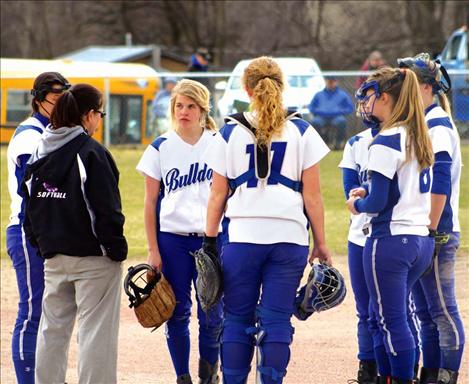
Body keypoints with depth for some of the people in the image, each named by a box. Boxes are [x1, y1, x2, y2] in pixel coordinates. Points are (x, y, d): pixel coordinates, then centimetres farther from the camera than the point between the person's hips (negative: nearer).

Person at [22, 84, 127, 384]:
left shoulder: (41, 152, 7)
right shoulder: (91, 153, -14)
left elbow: (30, 202, 11)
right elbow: (105, 207, -16)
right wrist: (117, 248, -9)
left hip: (54, 255, 7)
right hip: (93, 257, -7)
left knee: (53, 327, 14)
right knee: (96, 328, -2)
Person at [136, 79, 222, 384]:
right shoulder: (160, 148, 3)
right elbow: (150, 202, 5)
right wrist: (153, 250, 0)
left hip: (211, 238, 0)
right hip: (172, 239, 1)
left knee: (212, 313, -5)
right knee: (177, 313, 3)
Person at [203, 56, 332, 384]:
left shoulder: (231, 133, 3)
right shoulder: (301, 132, 2)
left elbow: (218, 194, 4)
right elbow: (312, 195, 1)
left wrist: (209, 240, 11)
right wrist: (321, 244, 7)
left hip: (242, 237, 0)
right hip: (290, 237, 0)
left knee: (238, 320, 7)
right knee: (276, 320, 1)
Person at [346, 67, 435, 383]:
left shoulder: (386, 142, -15)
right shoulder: (420, 139, 12)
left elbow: (378, 202, -17)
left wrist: (357, 205, 3)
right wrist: (369, 194, 16)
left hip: (390, 241, -9)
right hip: (422, 240, 9)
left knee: (392, 321, -3)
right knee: (383, 315, 18)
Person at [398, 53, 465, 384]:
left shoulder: (438, 126, -12)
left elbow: (440, 185, -18)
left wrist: (430, 232, -21)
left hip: (436, 233, -10)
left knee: (443, 311, -6)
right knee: (425, 312, 12)